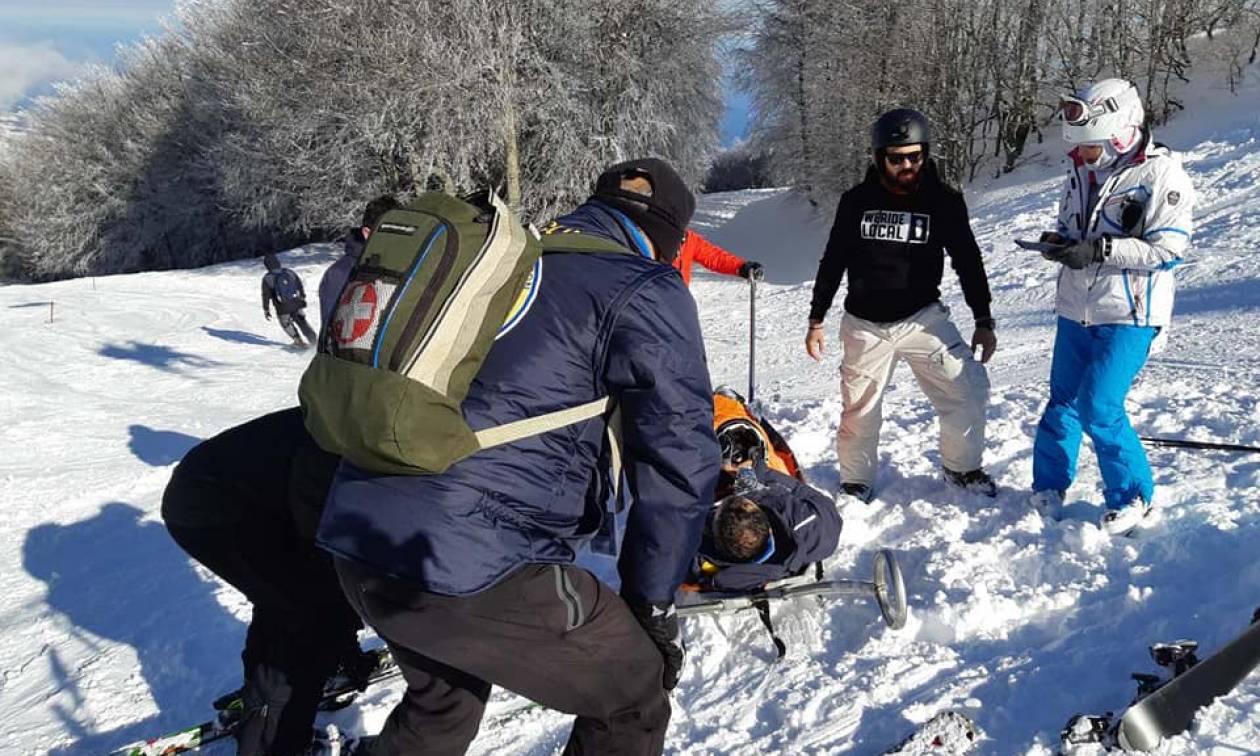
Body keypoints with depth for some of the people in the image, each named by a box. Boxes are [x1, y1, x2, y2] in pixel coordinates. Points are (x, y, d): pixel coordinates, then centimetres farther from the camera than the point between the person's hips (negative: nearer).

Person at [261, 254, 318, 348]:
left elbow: (266, 295, -1)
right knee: (301, 321, 19)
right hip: (297, 304, 3)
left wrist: (266, 310, 8)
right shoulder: (289, 272, 2)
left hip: (282, 309, -3)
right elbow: (300, 285, 9)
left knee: (286, 323, 22)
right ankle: (313, 339, 12)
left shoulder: (267, 278, -7)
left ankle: (298, 341, 19)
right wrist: (303, 298, 22)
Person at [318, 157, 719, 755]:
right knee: (634, 695, 15)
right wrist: (654, 604, 3)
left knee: (443, 697, 35)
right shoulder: (644, 289, -1)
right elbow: (677, 453, -8)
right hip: (472, 562, -8)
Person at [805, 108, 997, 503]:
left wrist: (983, 320, 3)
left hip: (923, 318, 0)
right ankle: (856, 482, 27)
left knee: (968, 389, -9)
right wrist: (816, 320, 6)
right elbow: (832, 263, 5)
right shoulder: (856, 202, -3)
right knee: (859, 412, 5)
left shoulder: (944, 202, -4)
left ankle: (961, 467, 15)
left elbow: (968, 261, 4)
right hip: (865, 325, 0)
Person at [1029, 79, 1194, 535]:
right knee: (1062, 401, 11)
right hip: (1076, 309, 6)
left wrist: (1100, 250, -25)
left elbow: (1167, 249, -16)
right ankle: (1049, 486, 28)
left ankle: (1132, 496, 10)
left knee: (1099, 407, -11)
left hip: (1128, 316, -6)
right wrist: (1057, 242, -4)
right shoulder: (1081, 172, 8)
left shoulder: (1161, 174, -12)